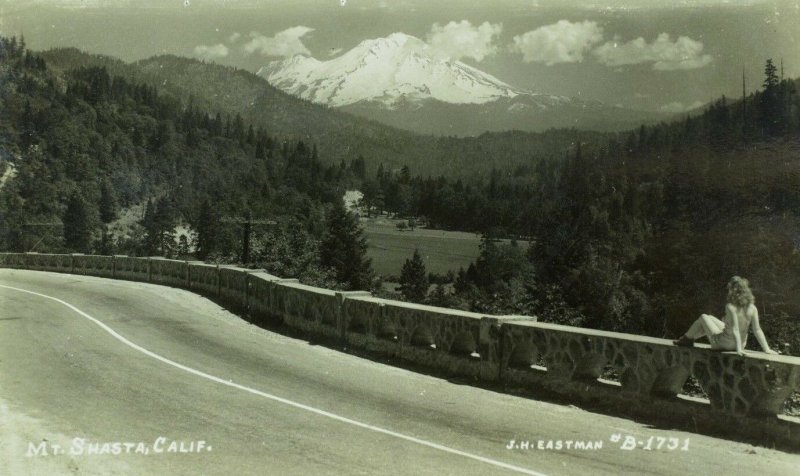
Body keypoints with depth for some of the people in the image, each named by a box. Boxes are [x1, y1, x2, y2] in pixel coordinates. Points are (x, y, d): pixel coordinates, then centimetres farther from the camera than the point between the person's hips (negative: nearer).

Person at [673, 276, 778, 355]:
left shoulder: (731, 307, -27)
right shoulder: (752, 308, -12)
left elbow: (735, 329, -30)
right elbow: (757, 330, -12)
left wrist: (739, 349, -31)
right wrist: (766, 349, -8)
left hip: (722, 343, -6)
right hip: (741, 343, 6)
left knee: (704, 318, 18)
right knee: (710, 318, 28)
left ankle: (687, 339, 38)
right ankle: (689, 339, 49)